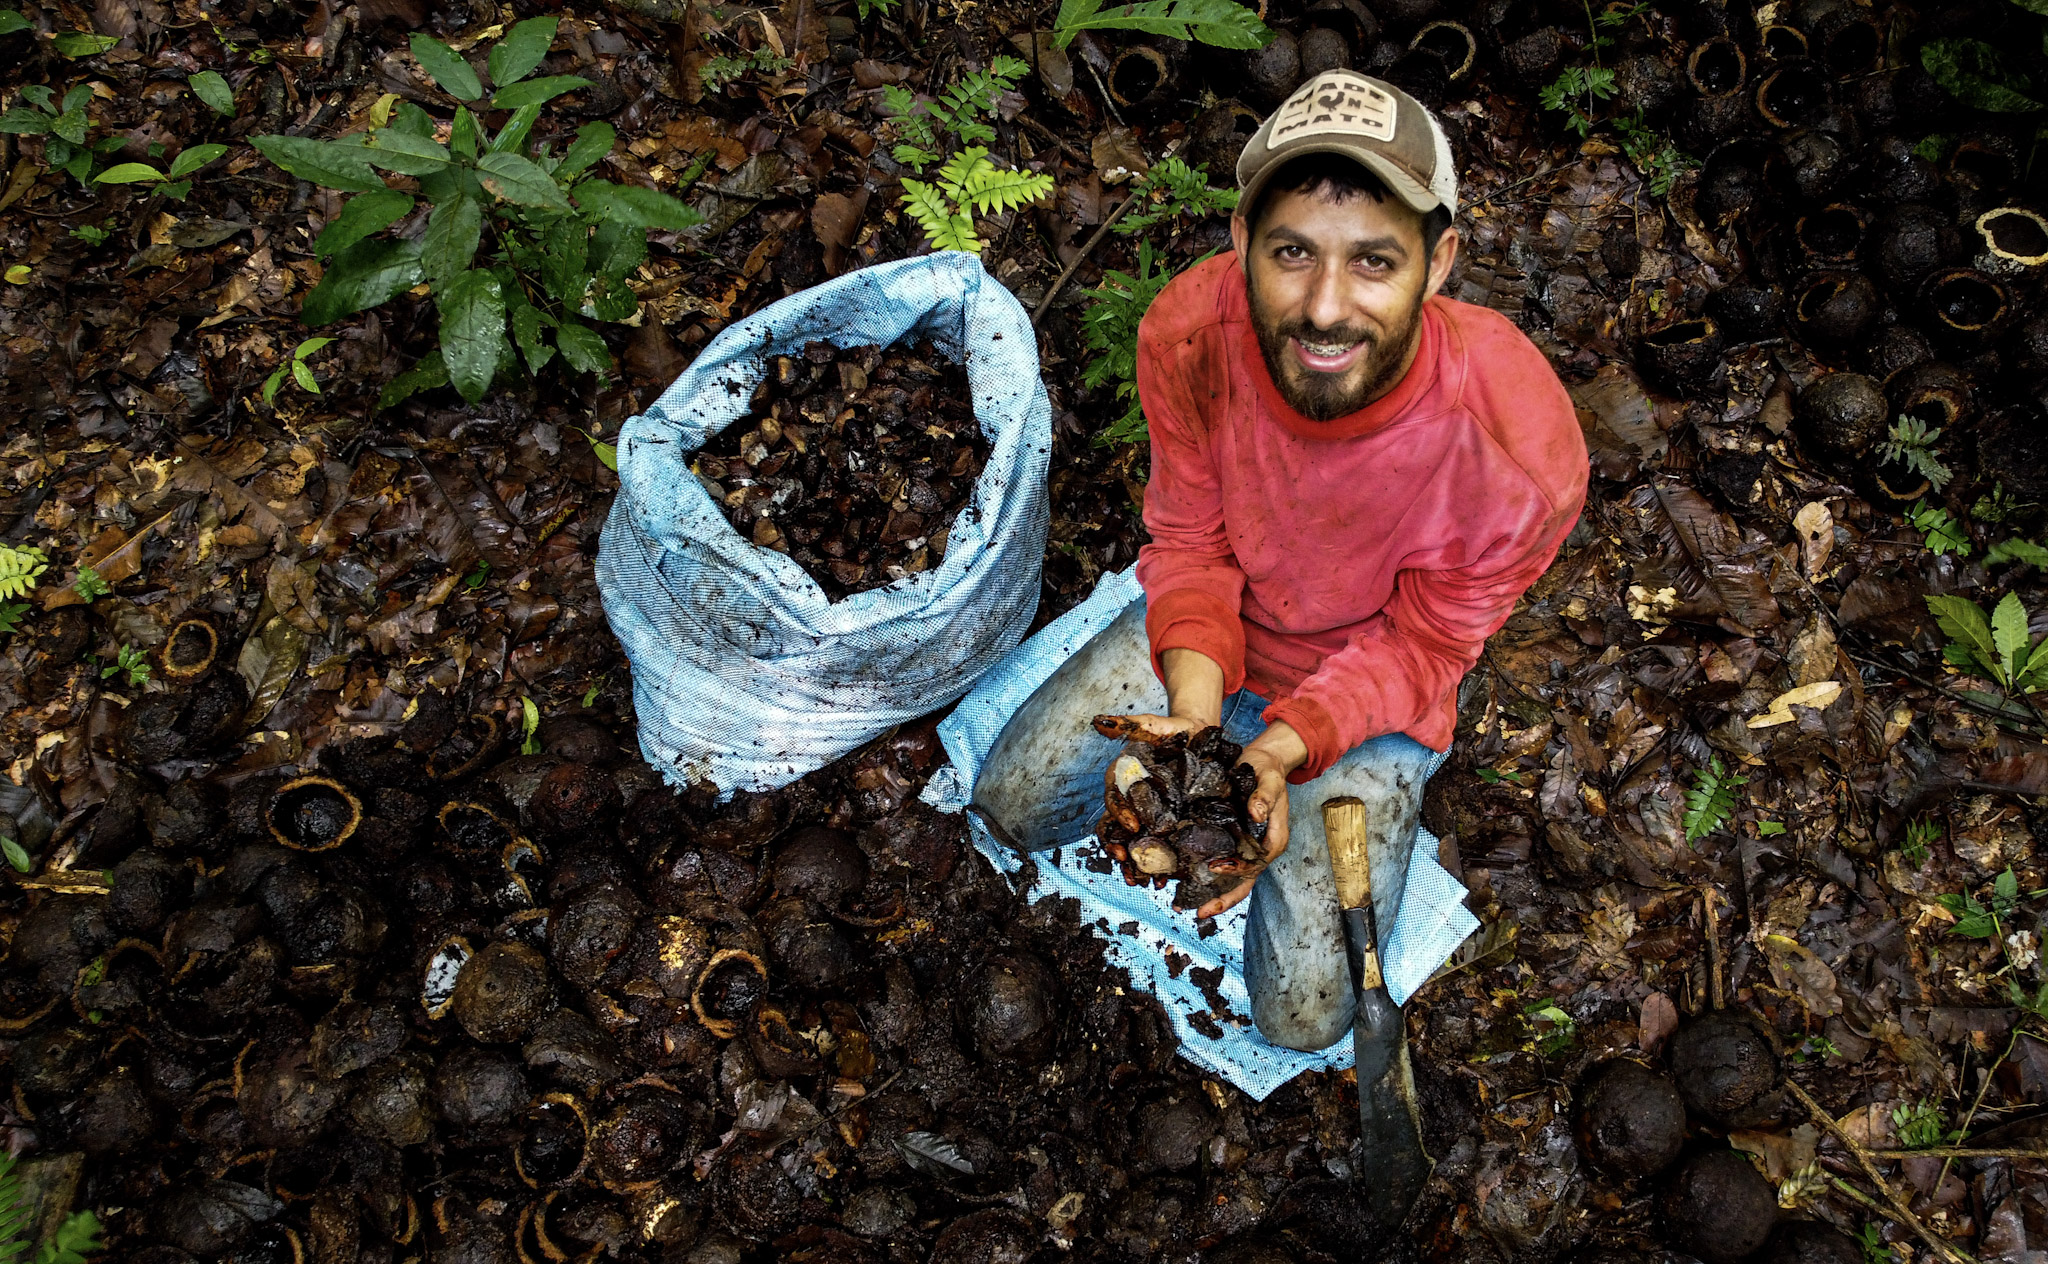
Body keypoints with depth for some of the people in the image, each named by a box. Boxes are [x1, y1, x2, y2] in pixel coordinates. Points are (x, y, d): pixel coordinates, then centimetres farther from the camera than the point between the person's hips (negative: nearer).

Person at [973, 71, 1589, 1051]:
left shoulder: (1519, 453, -36)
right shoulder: (1188, 334, -28)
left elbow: (1420, 646, -18)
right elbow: (1192, 539, -12)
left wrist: (1282, 749, -34)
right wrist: (1195, 709, -30)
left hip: (1373, 688, -2)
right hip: (1210, 637, 3)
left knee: (1304, 1015, -3)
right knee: (1011, 806, 3)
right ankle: (1201, 773, 25)